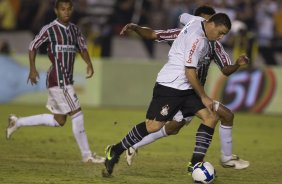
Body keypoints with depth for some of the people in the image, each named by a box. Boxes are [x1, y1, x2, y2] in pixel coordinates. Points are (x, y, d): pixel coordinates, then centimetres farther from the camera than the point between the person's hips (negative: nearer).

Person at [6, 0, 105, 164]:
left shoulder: (74, 29, 11)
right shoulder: (49, 29, -8)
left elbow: (82, 47, 21)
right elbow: (33, 46, 0)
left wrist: (89, 64, 4)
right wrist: (33, 69, -6)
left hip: (67, 80, 8)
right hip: (57, 80, -8)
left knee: (59, 121, 14)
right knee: (77, 115, -9)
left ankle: (18, 122, 26)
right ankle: (87, 155, -1)